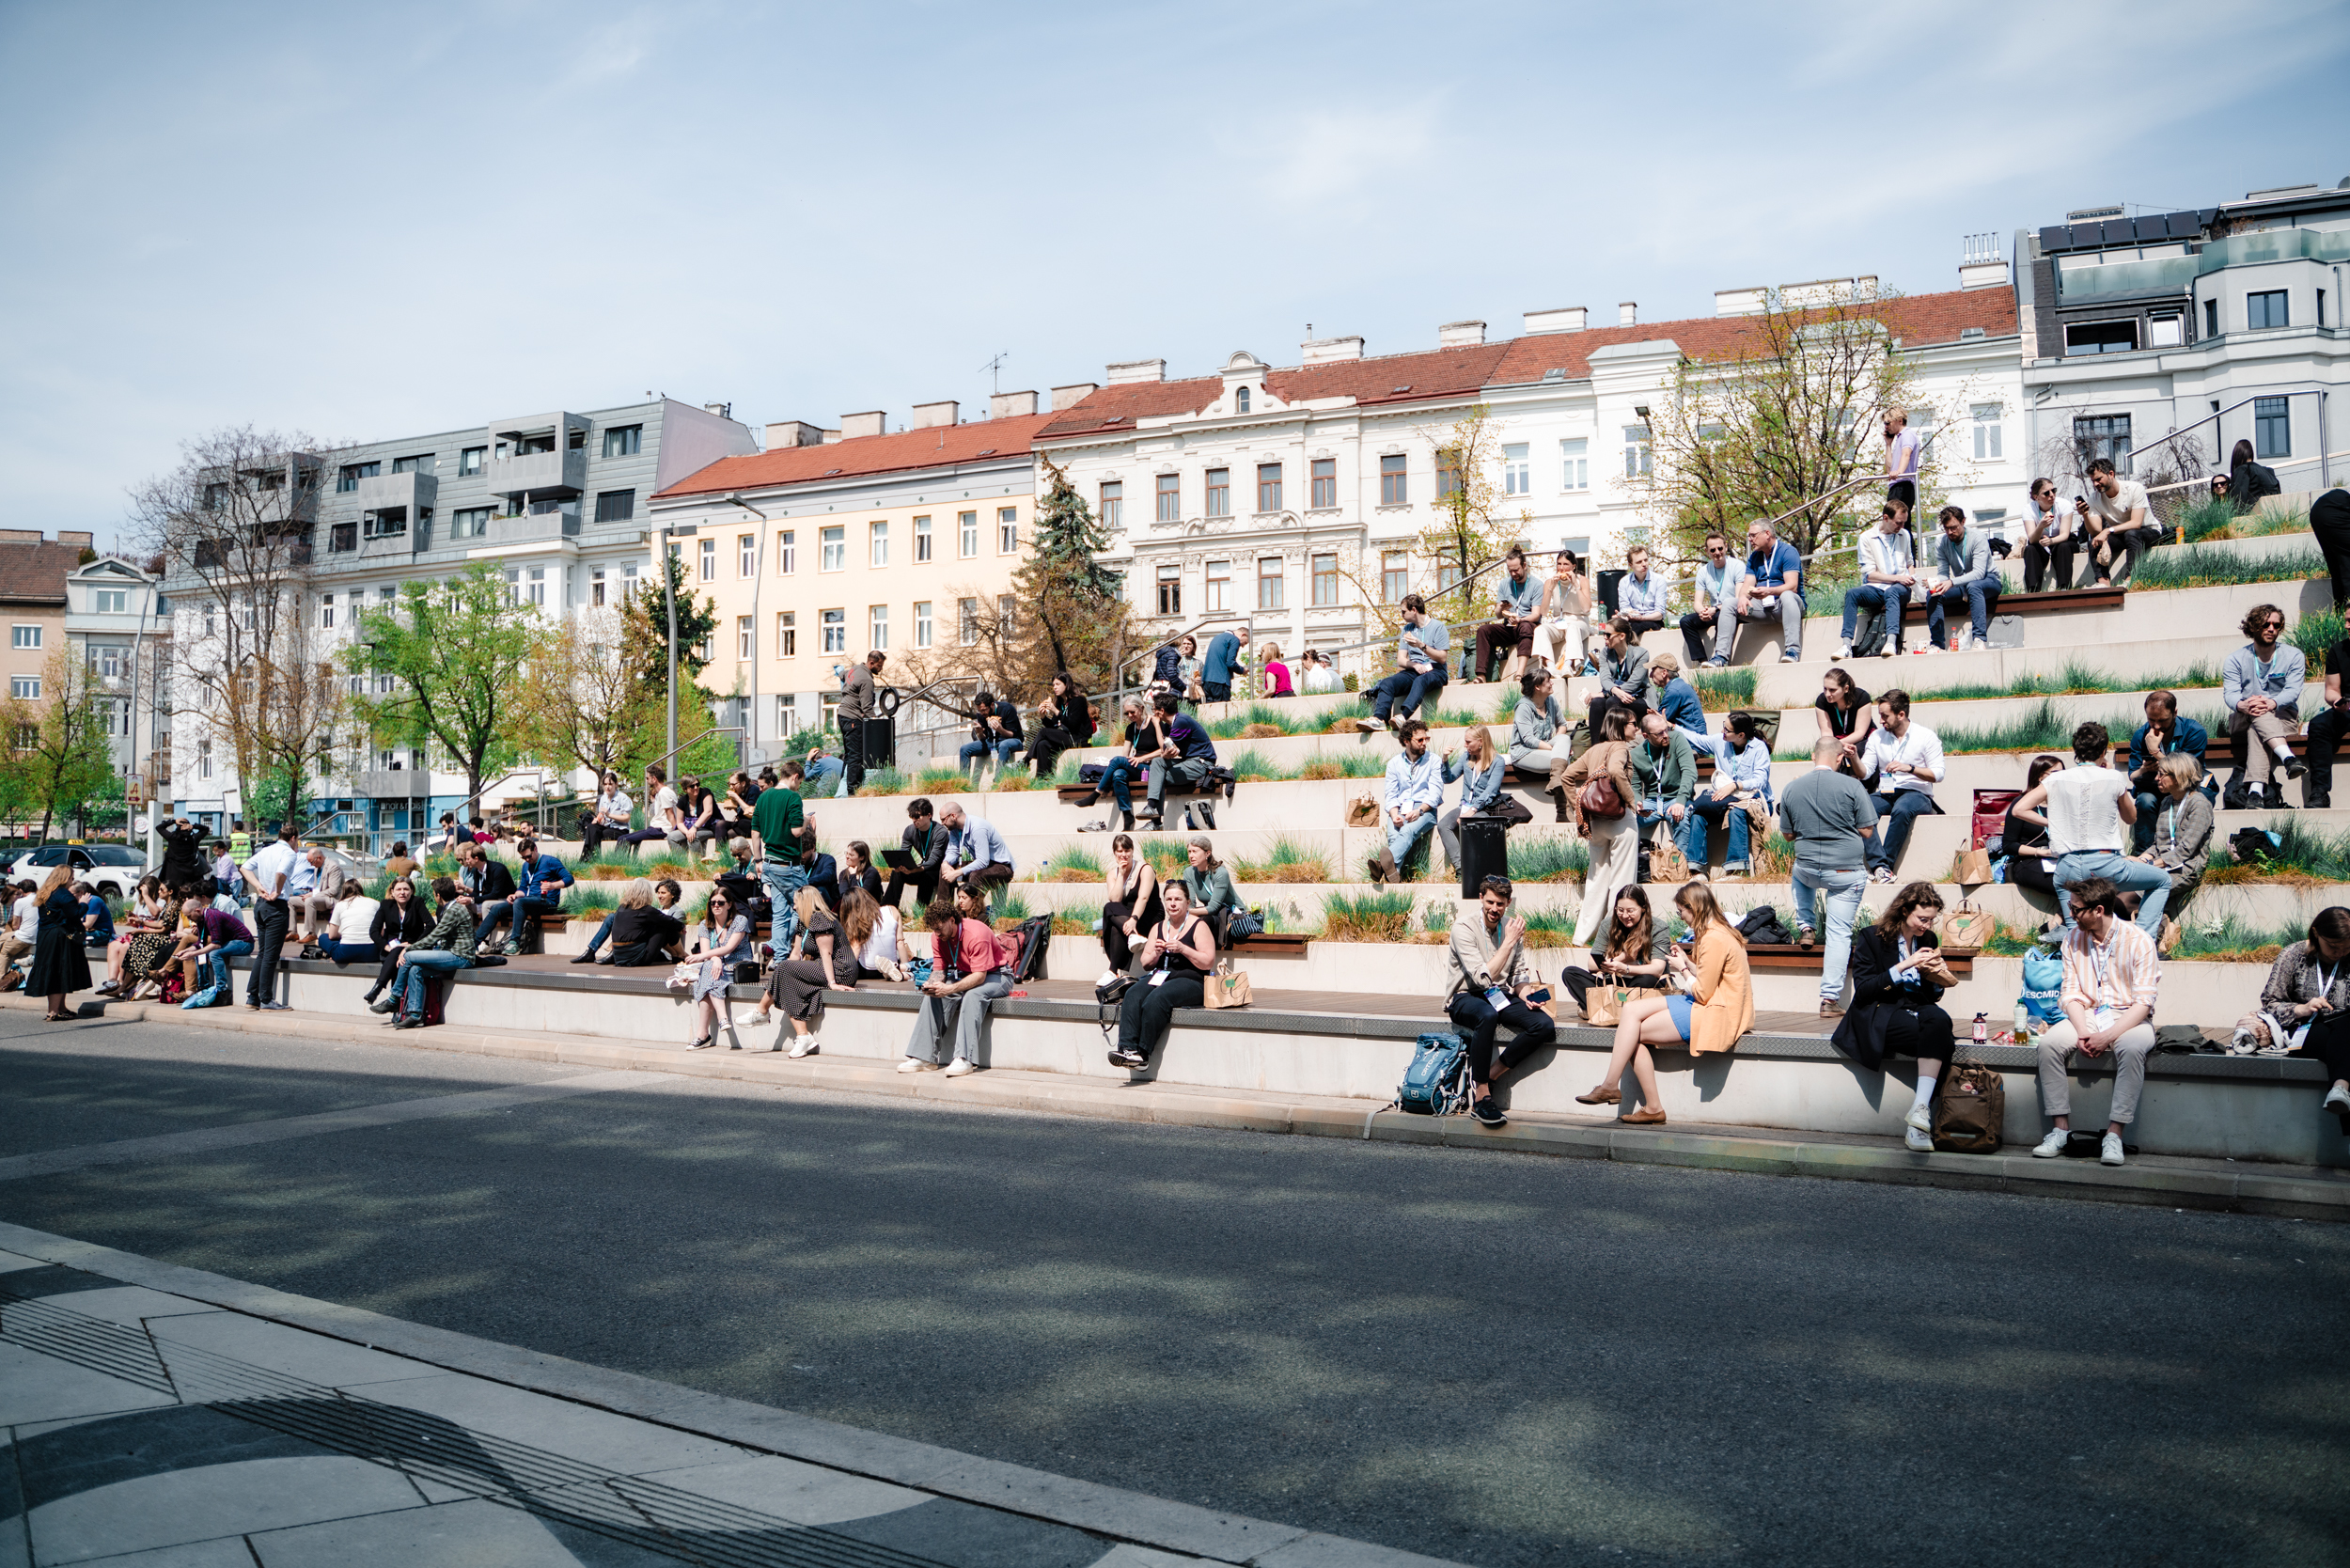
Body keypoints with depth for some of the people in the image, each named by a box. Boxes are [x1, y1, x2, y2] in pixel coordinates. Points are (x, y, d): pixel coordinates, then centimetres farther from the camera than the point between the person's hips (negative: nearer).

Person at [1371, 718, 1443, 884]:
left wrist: (1419, 811, -20)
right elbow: (1390, 794, 9)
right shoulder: (1394, 763, 14)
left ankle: (1385, 865, -63)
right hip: (1400, 809, 3)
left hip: (1425, 810, -3)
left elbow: (1435, 793, -2)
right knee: (1393, 834, -32)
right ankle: (1394, 871, -55)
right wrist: (1394, 814, -13)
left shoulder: (1433, 760, 7)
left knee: (1408, 831, -36)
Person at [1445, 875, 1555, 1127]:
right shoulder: (1464, 927, -13)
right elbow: (1483, 978, -21)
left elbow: (1519, 976, 14)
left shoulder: (1512, 927, 6)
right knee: (1487, 1016, -41)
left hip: (1501, 996, 6)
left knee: (1545, 1026, -21)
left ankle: (1488, 1075, -14)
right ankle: (1482, 1095, -32)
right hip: (1466, 997, -6)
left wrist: (1527, 997, -8)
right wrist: (1509, 943, -21)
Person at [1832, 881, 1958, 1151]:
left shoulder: (1929, 940, 14)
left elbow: (1934, 996, 18)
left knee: (1939, 1018, -33)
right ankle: (1919, 1117, -30)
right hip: (1879, 1015, -5)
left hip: (1916, 1010, 5)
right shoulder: (1871, 938, -1)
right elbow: (1862, 990, -9)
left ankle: (1919, 1109, -38)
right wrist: (1903, 967, -15)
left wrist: (1938, 978, -5)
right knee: (1940, 1036, -31)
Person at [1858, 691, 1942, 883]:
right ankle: (1880, 866, -40)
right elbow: (1865, 773, 8)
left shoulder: (1926, 736, -1)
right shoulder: (1877, 736, 10)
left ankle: (1885, 865, -34)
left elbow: (1938, 774, -7)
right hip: (1885, 794, 4)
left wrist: (1909, 768, -21)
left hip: (1917, 794, -4)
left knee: (1901, 810, -40)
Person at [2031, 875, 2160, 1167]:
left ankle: (2114, 1134, -33)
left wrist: (2108, 1036, -25)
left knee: (2131, 1047, -38)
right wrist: (2082, 1033, -15)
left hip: (2129, 1018, -4)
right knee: (2048, 1043, -25)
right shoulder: (2073, 938, 4)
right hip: (2086, 1015, 4)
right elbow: (2071, 993, 2)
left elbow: (2143, 1001, -14)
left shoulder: (2139, 941, -10)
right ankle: (2061, 1129, -20)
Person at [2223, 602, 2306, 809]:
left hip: (2283, 717, -1)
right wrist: (2242, 705, -37)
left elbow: (2293, 691, -10)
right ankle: (2288, 758, -59)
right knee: (2258, 715, -37)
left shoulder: (2293, 656, 5)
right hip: (2242, 721, 1)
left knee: (2257, 731, -37)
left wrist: (2271, 703, -35)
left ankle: (2255, 790, -58)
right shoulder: (2235, 659, 5)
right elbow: (2230, 693, -10)